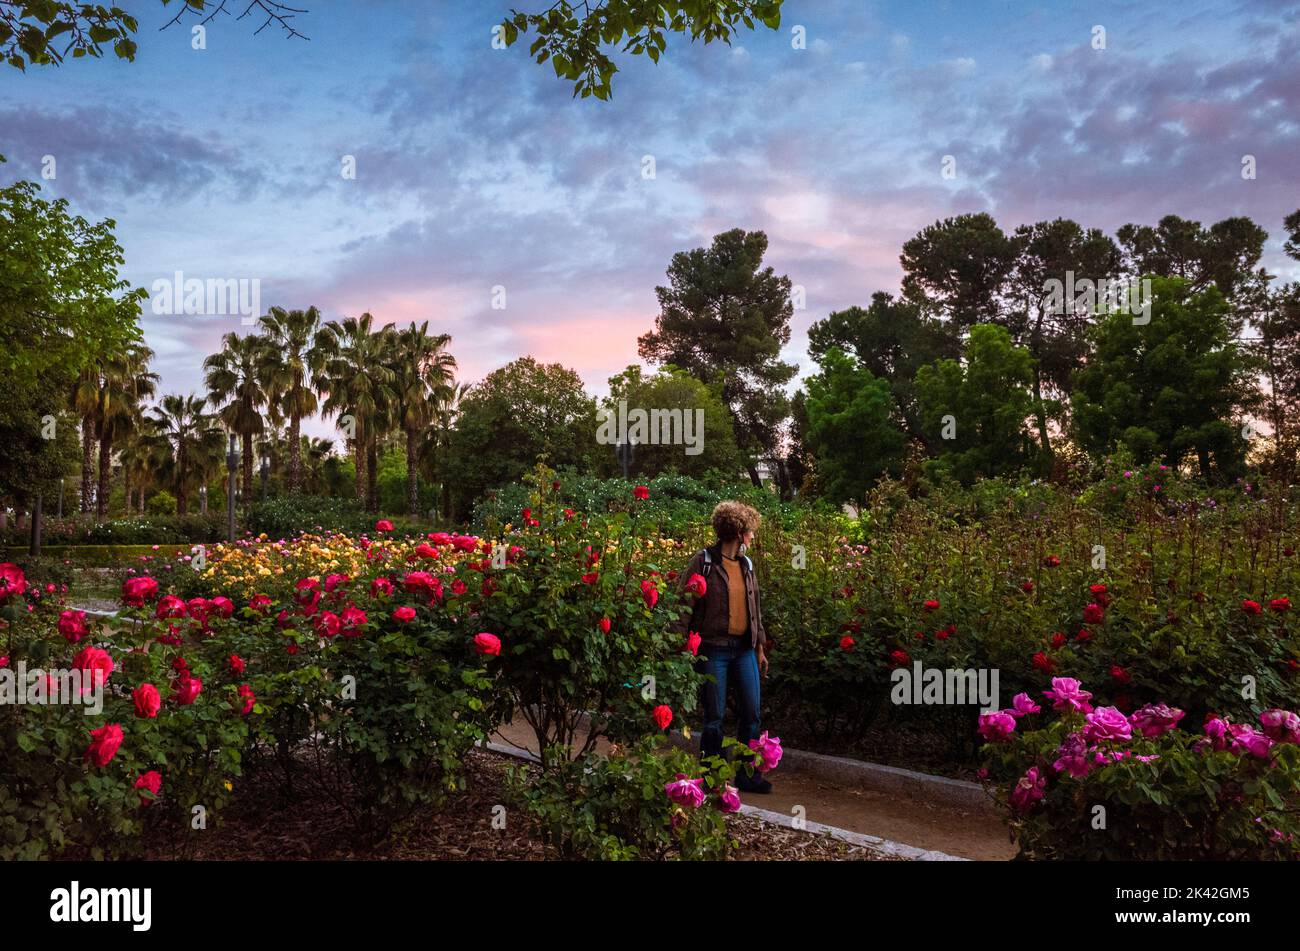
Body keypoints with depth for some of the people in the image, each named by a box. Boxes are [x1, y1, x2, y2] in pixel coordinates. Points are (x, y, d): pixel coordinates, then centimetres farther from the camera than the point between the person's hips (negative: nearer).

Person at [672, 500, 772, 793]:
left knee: (751, 714, 8)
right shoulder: (704, 561, -8)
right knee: (714, 716, 2)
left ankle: (747, 775, 21)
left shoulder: (746, 565, 12)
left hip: (744, 648, 6)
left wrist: (760, 647, 17)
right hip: (713, 648, -6)